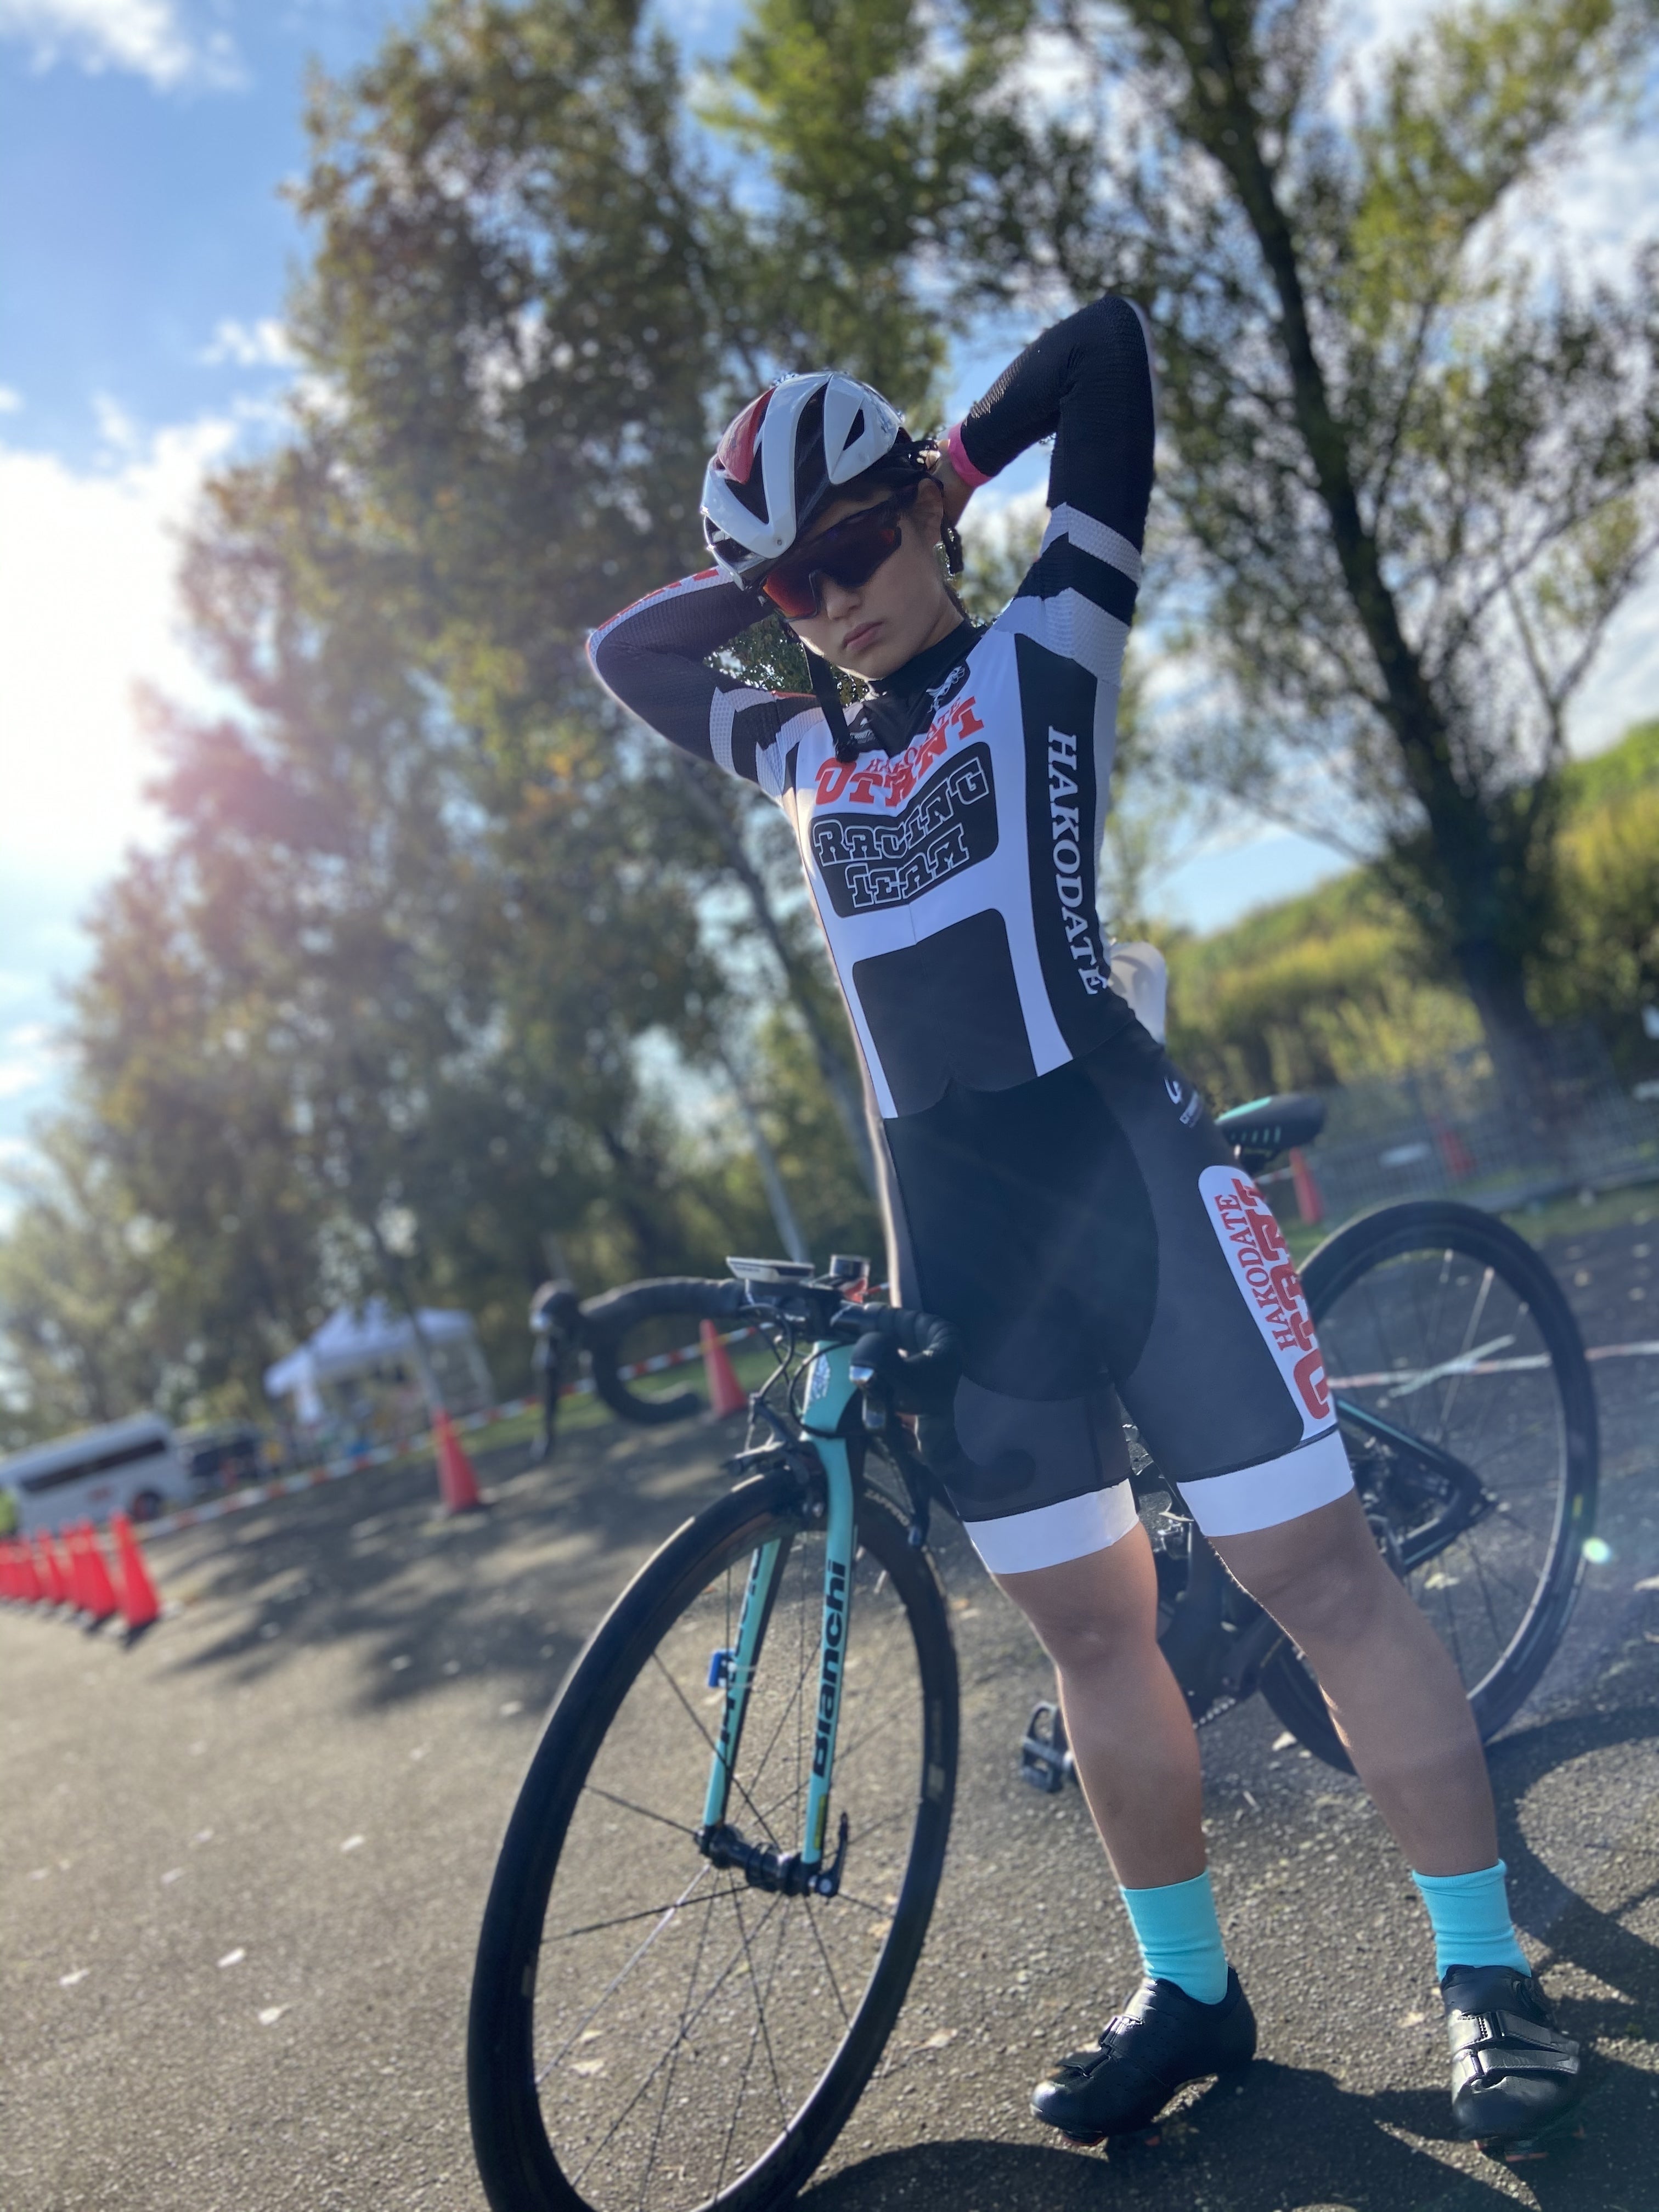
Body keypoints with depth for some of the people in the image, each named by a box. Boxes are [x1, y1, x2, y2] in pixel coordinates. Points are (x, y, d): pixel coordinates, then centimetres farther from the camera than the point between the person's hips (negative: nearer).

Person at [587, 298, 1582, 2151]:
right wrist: (755, 577, 20)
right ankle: (1186, 1989, 26)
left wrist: (944, 474, 13)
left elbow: (1109, 346, 4)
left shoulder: (1042, 650, 6)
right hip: (951, 1227, 5)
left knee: (1318, 1572, -3)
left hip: (1124, 1169, -5)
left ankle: (1486, 1969, 14)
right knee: (1088, 1624, 11)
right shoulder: (802, 751, 19)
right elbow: (618, 652, 31)